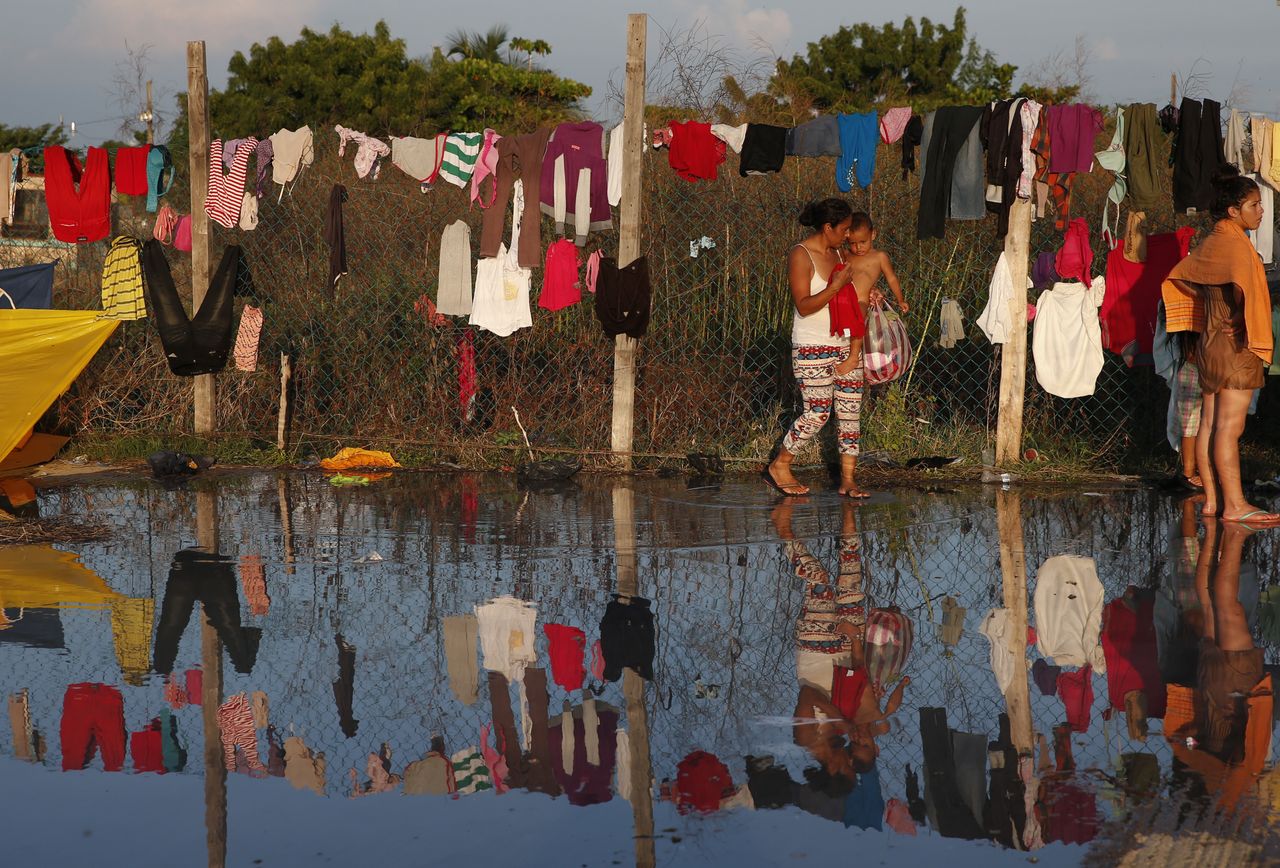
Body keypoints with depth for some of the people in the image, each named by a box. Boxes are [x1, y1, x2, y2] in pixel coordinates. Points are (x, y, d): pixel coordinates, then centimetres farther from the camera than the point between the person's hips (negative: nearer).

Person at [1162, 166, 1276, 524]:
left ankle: (1212, 500, 13)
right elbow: (1243, 284, -34)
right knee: (1229, 428, -8)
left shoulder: (1211, 243, 12)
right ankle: (1234, 505, -7)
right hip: (1235, 347, -9)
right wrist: (1244, 325, -22)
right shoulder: (1234, 243, -16)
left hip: (1210, 344, 9)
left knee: (1209, 424, 9)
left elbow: (1178, 276, 22)